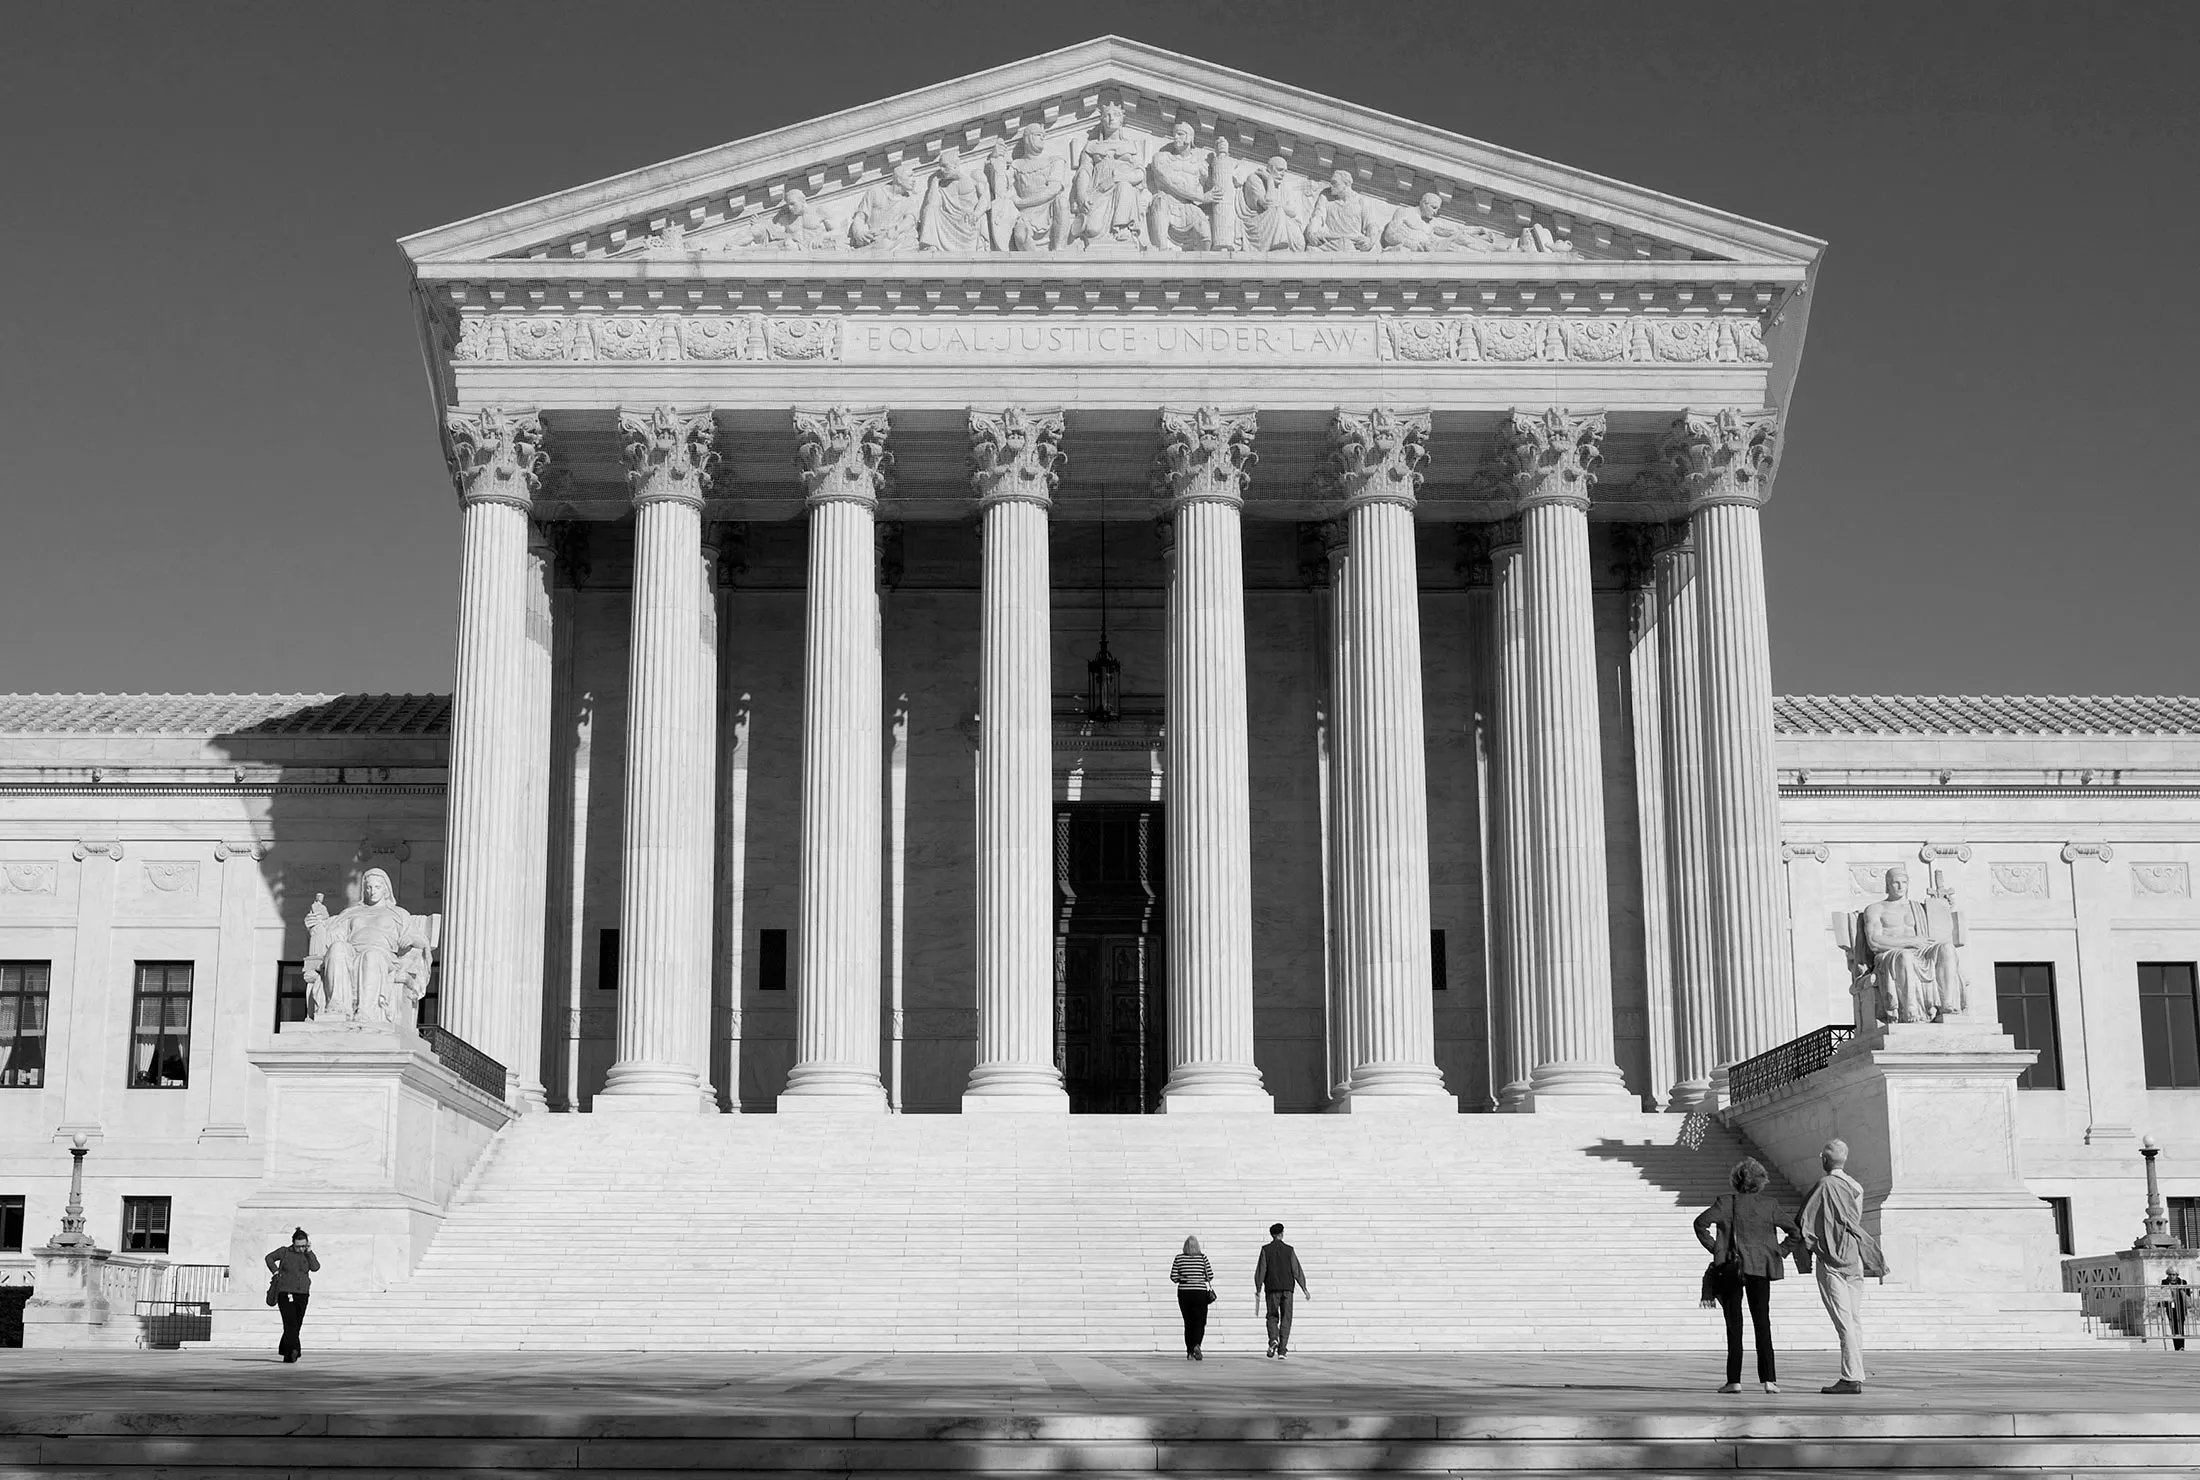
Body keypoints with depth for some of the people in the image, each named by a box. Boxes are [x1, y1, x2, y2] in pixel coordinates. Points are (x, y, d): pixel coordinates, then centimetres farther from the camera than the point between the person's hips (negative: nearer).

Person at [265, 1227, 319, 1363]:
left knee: (296, 1325, 5)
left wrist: (309, 1252, -10)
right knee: (290, 1323, -18)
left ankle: (286, 1352, 17)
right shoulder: (285, 1252, 1)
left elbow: (315, 1267, -9)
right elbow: (269, 1258, 14)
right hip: (285, 1294, -3)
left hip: (302, 1294, 3)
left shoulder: (308, 1254, 7)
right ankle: (293, 1350, -30)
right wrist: (276, 1272, 2)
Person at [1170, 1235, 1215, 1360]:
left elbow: (1173, 1277, -2)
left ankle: (1189, 1352, 8)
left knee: (1188, 1323, 10)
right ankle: (1197, 1345, -22)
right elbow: (1210, 1276, -2)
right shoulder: (1202, 1257, -3)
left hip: (1184, 1293, 2)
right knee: (1200, 1322, 3)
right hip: (1200, 1293, -2)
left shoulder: (1179, 1258, -1)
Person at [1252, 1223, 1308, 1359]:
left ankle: (1273, 1340, -15)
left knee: (1272, 1317, 11)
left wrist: (1258, 1290, 1)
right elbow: (1297, 1270, 0)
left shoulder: (1266, 1249, 0)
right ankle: (1282, 1350, -2)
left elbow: (1260, 1270, -3)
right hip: (1287, 1288, 0)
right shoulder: (1289, 1250, 1)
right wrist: (1304, 1289, 3)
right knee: (1286, 1319, 4)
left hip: (1272, 1288, 0)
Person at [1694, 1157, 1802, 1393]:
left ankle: (1734, 1380, 0)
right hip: (1760, 1268, 1)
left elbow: (1701, 1222, -13)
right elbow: (1795, 1231, 5)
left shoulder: (1728, 1202, -4)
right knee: (1762, 1323, 7)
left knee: (1734, 1325, 3)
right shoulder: (1769, 1206, 2)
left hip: (1731, 1268, -1)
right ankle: (1769, 1379, -1)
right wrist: (1781, 1252, 12)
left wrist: (1714, 1248, -4)